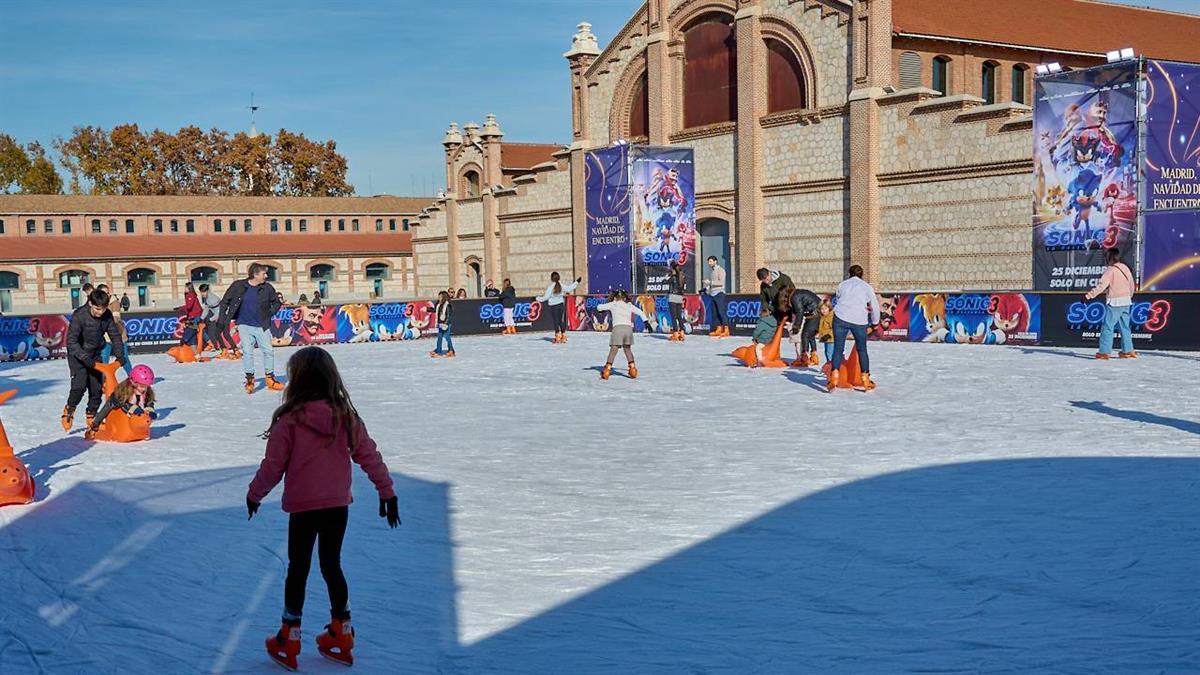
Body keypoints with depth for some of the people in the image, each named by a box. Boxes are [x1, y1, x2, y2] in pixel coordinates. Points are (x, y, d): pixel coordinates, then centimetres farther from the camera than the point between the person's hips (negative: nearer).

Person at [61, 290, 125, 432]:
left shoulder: (107, 315, -10)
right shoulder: (79, 316, -24)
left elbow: (115, 335, 0)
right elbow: (71, 341, -25)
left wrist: (119, 354, -15)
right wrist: (85, 358, -34)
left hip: (95, 355, 5)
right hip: (77, 355, -5)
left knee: (97, 386, 0)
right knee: (79, 385, -19)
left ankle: (91, 416, 18)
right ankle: (69, 410, 6)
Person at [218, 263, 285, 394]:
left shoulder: (267, 288, -3)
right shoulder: (238, 286, -7)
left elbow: (277, 302, 13)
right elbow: (224, 302, 2)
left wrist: (269, 314, 1)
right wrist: (223, 318, -1)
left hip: (261, 326, 2)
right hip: (244, 325, -2)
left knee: (268, 351, 1)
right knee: (247, 352, -7)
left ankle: (270, 379, 15)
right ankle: (249, 379, 8)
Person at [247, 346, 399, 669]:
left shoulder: (289, 420, -15)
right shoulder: (346, 416, -4)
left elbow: (273, 466, -8)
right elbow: (369, 455, -1)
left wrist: (254, 494, 9)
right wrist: (387, 491, 9)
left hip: (303, 508, -3)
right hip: (338, 506, 4)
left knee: (298, 569, 10)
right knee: (332, 565, 17)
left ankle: (289, 641, 19)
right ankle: (341, 636, 25)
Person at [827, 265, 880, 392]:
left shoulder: (842, 285, 17)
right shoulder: (867, 287, 14)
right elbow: (875, 306, 14)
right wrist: (874, 322, 28)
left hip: (841, 318, 0)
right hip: (859, 321, 0)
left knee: (838, 349, 2)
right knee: (862, 350, 13)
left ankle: (834, 378, -13)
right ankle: (866, 381, 13)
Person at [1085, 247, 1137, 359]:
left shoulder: (1110, 270, -12)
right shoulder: (1125, 268, 11)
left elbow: (1102, 285, -23)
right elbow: (1131, 284, 20)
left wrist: (1090, 294, -28)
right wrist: (1129, 296, 35)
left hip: (1114, 302, -8)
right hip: (1126, 301, 8)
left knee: (1108, 326, -5)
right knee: (1124, 327, 14)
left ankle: (1104, 352, -7)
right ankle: (1128, 350, 15)